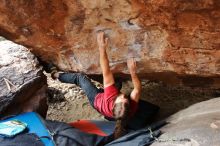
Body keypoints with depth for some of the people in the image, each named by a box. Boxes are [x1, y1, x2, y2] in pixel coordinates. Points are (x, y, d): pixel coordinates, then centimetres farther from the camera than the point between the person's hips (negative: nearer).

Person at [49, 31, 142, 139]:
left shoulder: (110, 99, -50)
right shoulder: (131, 109, -44)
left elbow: (106, 73, -51)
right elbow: (137, 89, -28)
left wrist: (102, 48, -51)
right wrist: (132, 71, -36)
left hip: (97, 99, -3)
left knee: (80, 77, 12)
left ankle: (58, 75, 39)